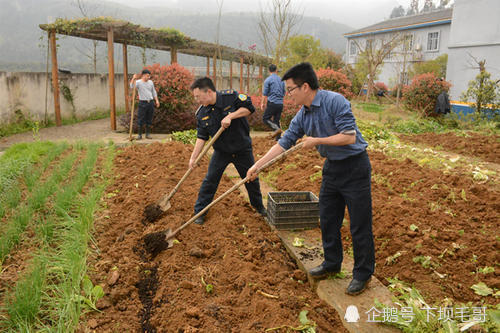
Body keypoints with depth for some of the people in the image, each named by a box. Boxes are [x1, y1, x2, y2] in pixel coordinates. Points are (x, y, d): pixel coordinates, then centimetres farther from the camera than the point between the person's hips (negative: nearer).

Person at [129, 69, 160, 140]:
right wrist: (133, 78, -36)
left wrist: (156, 100, 11)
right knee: (140, 120, -2)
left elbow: (154, 92, 18)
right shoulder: (138, 82, -4)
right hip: (142, 103, -4)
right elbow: (131, 86, -23)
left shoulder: (151, 82, 10)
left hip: (150, 103, 4)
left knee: (149, 120, 7)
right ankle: (139, 134, 5)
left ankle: (147, 134, 16)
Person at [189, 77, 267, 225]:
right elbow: (201, 137, -5)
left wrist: (230, 116, -28)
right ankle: (200, 211, 14)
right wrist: (194, 157, -13)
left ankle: (258, 205, 38)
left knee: (251, 179, 13)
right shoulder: (202, 113, -7)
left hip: (242, 149, -2)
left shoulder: (231, 97, -19)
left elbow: (249, 107, -19)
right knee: (210, 180, -1)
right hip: (221, 151, 2)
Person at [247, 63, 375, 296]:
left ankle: (363, 274, 18)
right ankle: (332, 263, 35)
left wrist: (316, 141, -16)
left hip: (354, 167, -8)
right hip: (331, 168, 8)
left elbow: (349, 136, -23)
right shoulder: (302, 116, 3)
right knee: (328, 220, 16)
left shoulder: (335, 101, -20)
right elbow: (284, 142, 7)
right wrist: (258, 165, 4)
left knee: (360, 226, 2)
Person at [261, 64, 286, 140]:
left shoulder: (268, 80, -4)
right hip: (280, 104, 5)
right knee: (276, 121, 11)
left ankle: (276, 128, -22)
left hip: (272, 103, -5)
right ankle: (278, 138, 5)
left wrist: (262, 103, 6)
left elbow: (265, 94, -4)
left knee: (265, 118, 3)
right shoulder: (281, 80, 12)